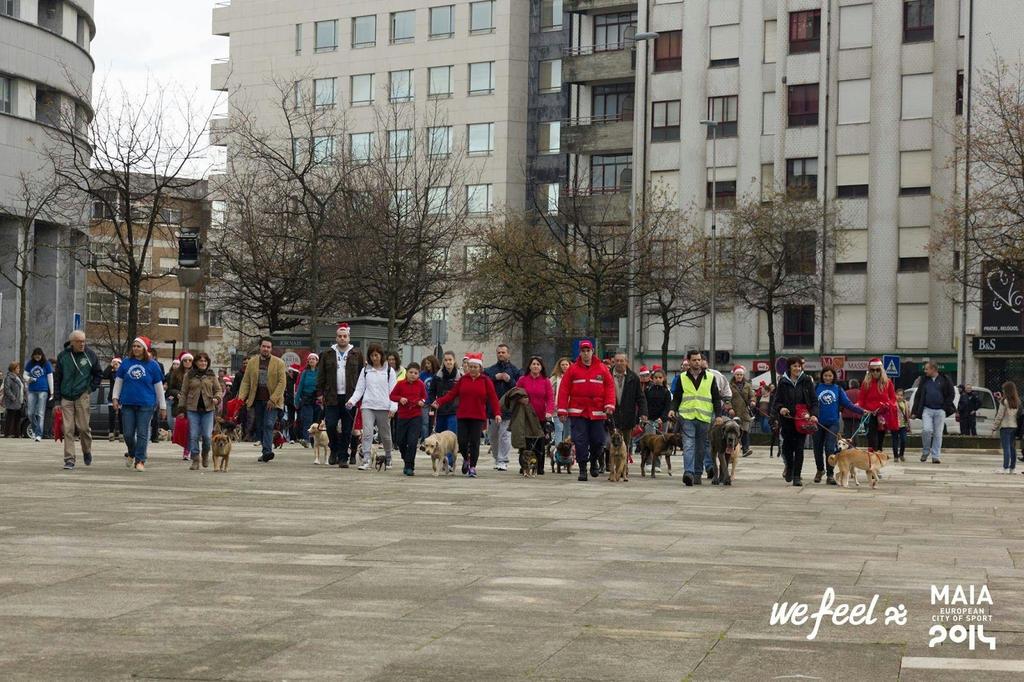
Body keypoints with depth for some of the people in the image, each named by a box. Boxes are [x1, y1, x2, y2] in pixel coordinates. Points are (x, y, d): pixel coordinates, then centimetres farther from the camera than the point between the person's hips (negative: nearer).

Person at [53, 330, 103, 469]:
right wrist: (57, 400, 2)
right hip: (66, 398, 1)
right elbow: (57, 378, 5)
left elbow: (99, 374, 14)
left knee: (83, 427, -1)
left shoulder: (90, 355, 1)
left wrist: (91, 388, 3)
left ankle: (87, 451, 25)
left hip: (82, 396, -1)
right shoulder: (63, 356, 1)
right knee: (68, 429, -2)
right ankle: (69, 459, 0)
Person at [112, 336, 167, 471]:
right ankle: (131, 454, 31)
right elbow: (118, 382, 14)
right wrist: (115, 398, 4)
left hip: (146, 405, -2)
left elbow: (159, 387, 4)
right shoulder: (126, 363, 6)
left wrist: (163, 407, 5)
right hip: (127, 404, 2)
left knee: (142, 434, -3)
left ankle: (140, 460, 3)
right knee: (128, 434, 4)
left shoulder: (153, 365, 1)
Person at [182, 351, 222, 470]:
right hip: (192, 408, 0)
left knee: (207, 435, -4)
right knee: (193, 435, -3)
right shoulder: (189, 375, 6)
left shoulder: (212, 375, 8)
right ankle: (195, 460, 3)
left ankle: (206, 454, 24)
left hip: (208, 408, 0)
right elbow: (184, 392, 8)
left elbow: (218, 390, 11)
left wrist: (217, 398, -11)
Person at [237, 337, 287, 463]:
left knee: (268, 425, -14)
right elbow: (246, 381, 9)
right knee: (259, 426, 5)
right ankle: (266, 450, 13)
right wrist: (241, 397, -5)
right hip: (257, 400, 4)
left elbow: (282, 382, -5)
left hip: (272, 401, -4)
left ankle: (267, 451, -19)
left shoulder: (279, 363, 1)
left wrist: (273, 399, -14)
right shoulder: (252, 362, 10)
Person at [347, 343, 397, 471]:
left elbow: (393, 391, 1)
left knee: (385, 435, 9)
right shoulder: (365, 370, 9)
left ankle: (388, 459, 28)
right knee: (367, 433, -14)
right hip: (368, 406, 1)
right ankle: (366, 460, -16)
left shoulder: (389, 371, 4)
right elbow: (359, 389, 8)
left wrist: (393, 407, -9)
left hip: (383, 407, -1)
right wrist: (352, 400, -9)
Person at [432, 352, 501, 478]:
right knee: (462, 442, -2)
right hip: (463, 417, 2)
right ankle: (466, 459, 27)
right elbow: (452, 394, 5)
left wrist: (497, 413, -16)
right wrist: (439, 402, -8)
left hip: (478, 417, -2)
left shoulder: (486, 381, 1)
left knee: (475, 443, -3)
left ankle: (473, 467, 8)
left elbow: (493, 398, -4)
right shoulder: (462, 380, 7)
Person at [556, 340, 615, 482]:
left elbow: (610, 387, 4)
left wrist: (610, 404, -9)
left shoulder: (602, 369, 5)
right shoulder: (572, 369, 2)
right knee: (580, 442, -4)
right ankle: (582, 469, 4)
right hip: (577, 412, -1)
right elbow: (564, 389, 0)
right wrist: (562, 409, -6)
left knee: (598, 441, 4)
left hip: (597, 413, 1)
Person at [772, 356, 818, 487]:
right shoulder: (783, 382, 4)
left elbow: (814, 401, 3)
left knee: (799, 448, -3)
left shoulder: (807, 381, 3)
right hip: (787, 420, 0)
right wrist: (780, 408, -17)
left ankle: (797, 476, 2)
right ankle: (789, 466, 32)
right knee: (787, 446, 1)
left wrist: (814, 414, -12)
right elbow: (777, 401, 5)